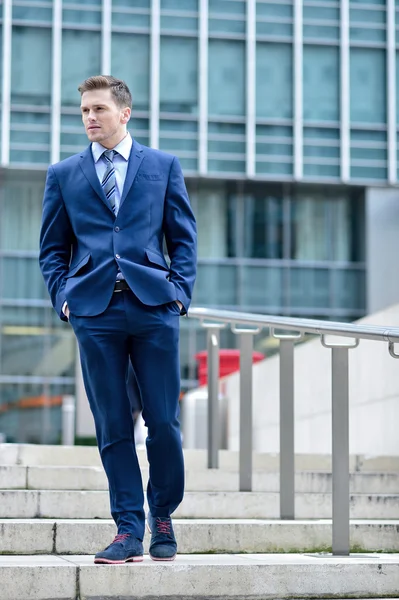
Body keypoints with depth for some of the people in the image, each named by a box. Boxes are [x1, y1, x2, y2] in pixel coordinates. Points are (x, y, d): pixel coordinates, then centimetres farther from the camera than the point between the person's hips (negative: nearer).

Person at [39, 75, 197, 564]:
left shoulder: (163, 166, 12)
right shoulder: (63, 175, 14)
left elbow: (184, 236, 12)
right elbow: (52, 248, 16)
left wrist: (179, 292, 0)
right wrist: (64, 297, 2)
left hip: (153, 306, -1)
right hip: (94, 312, 1)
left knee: (163, 422, -1)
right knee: (112, 427, 1)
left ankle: (162, 516, 18)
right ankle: (129, 529, 7)